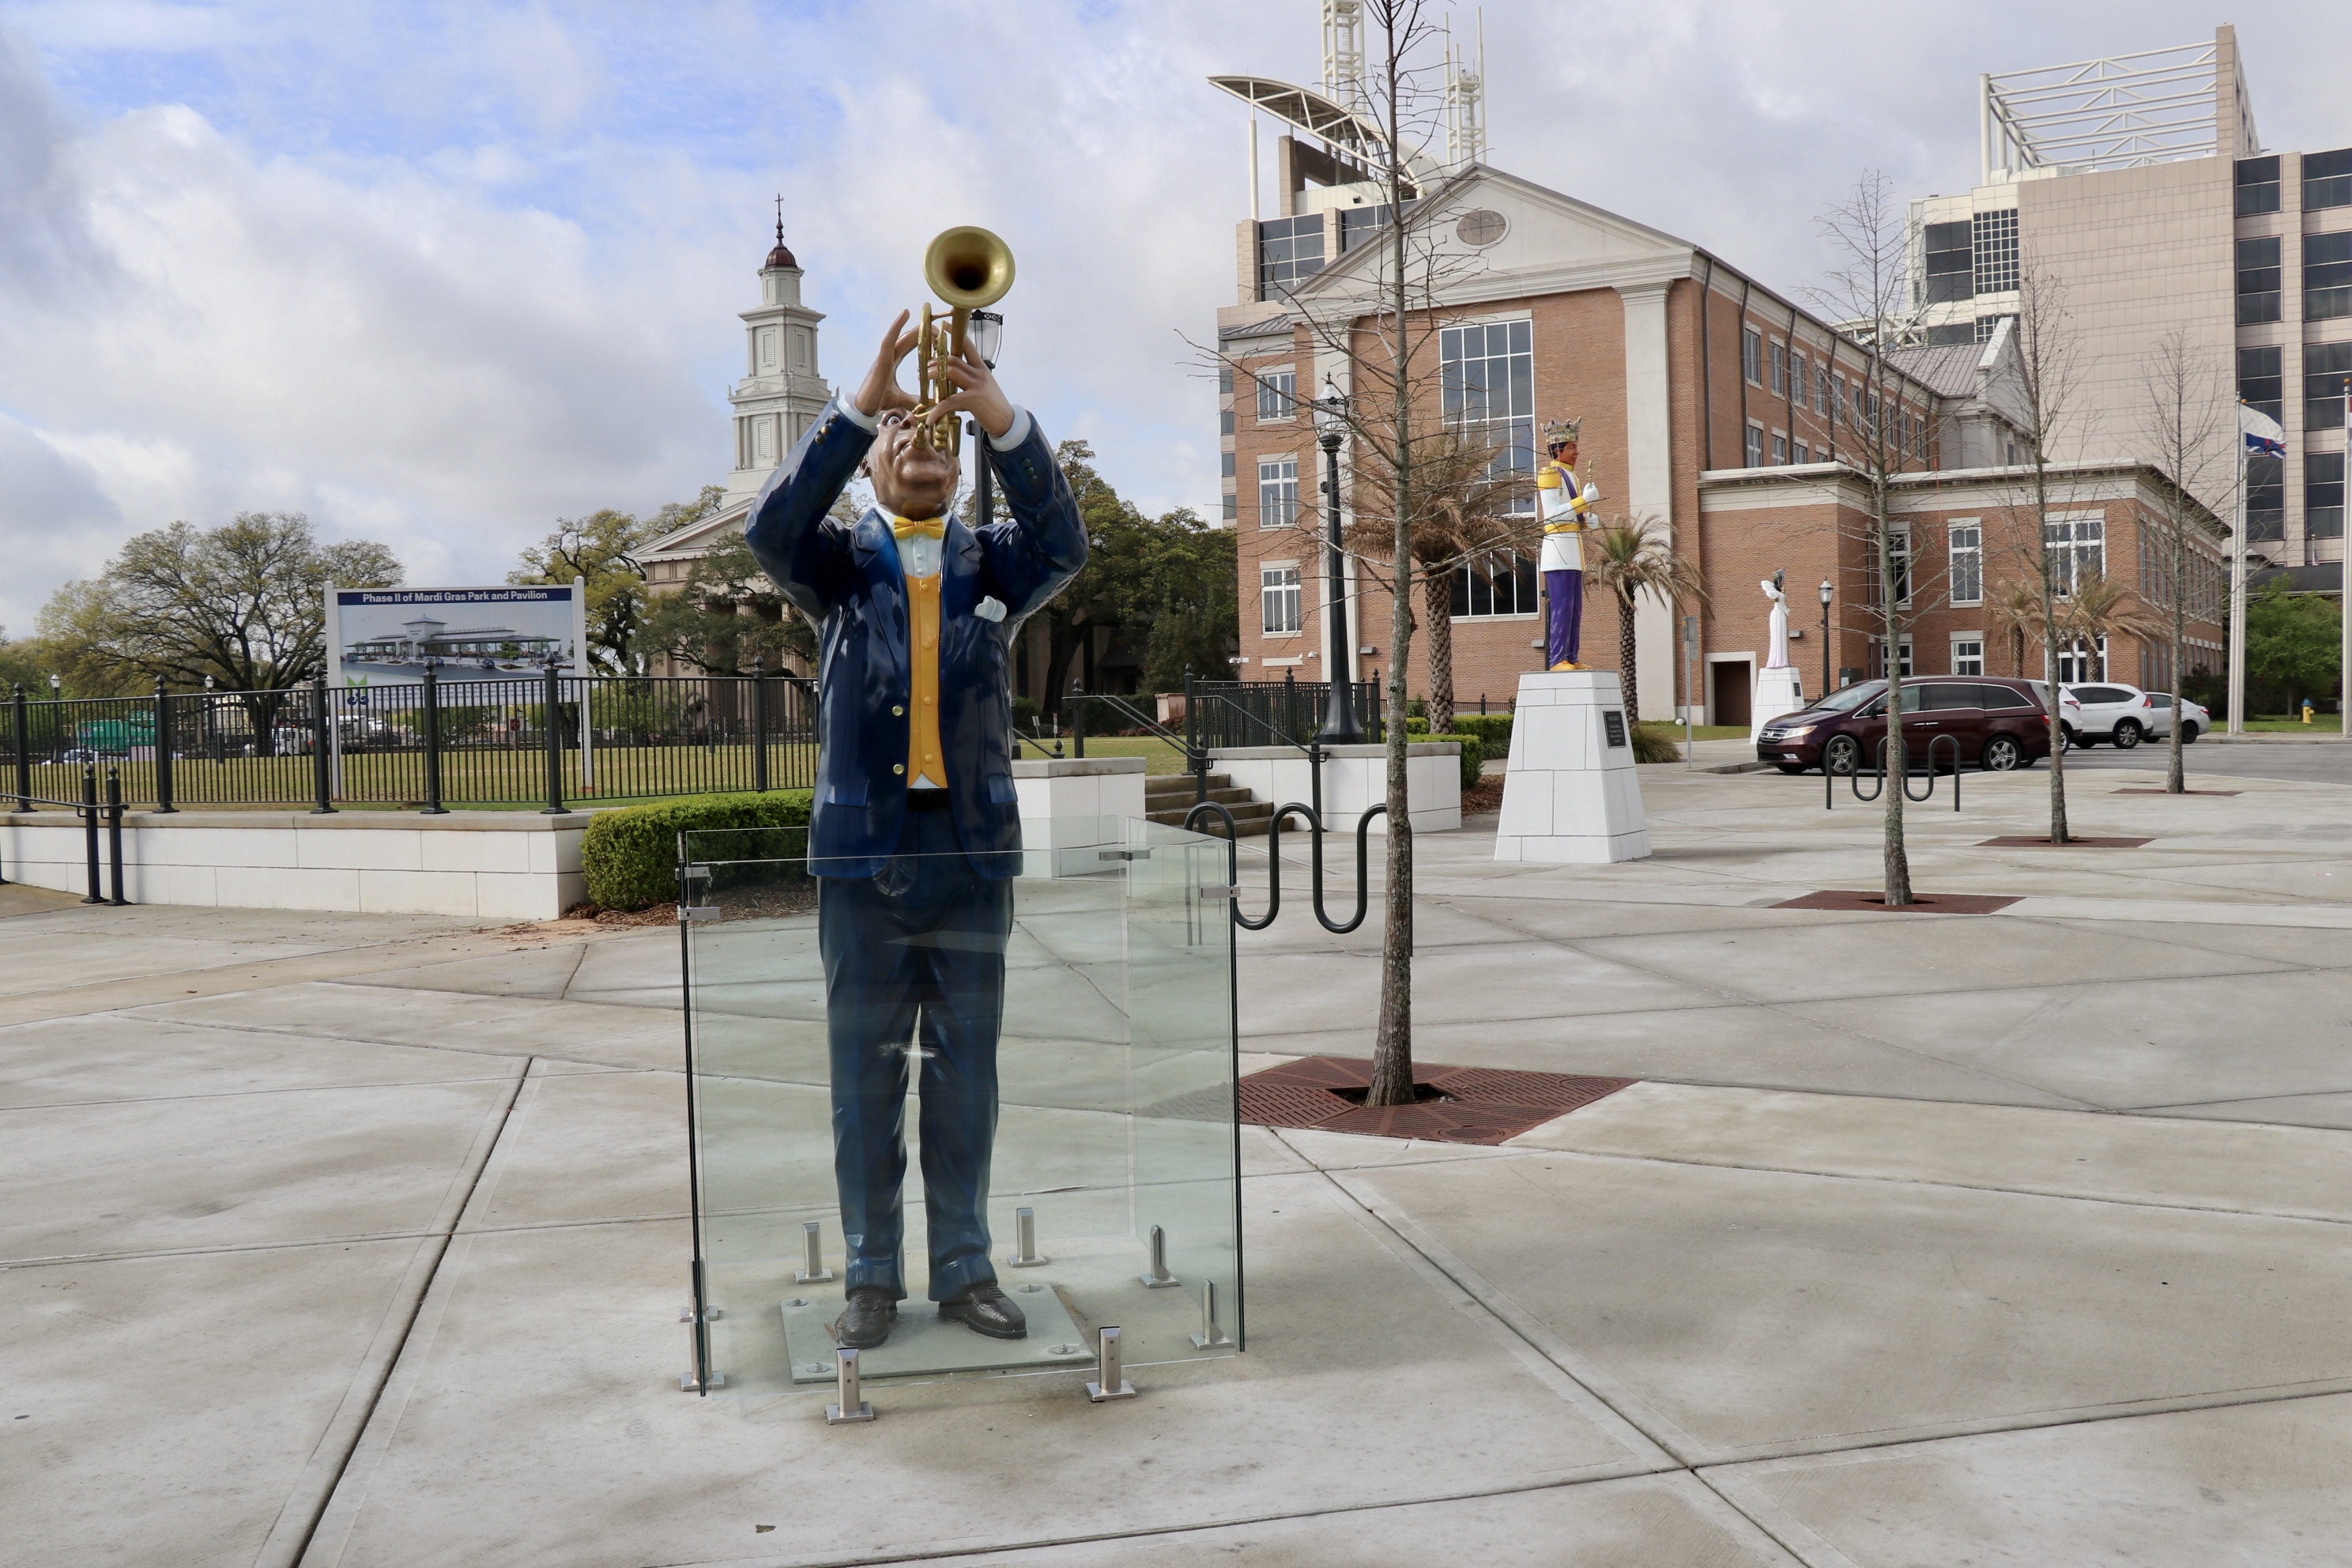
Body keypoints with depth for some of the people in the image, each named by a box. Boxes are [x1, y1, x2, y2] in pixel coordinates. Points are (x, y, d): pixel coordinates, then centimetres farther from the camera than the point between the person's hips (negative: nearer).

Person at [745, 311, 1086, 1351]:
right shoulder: (840, 563, 6)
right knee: (865, 1078, 6)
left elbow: (1061, 543, -12)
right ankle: (871, 1276, 17)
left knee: (966, 1077, 8)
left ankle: (964, 1271, 18)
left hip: (973, 855, 1)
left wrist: (1002, 419, -26)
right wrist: (861, 403, -24)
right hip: (864, 856, -1)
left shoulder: (991, 565, 9)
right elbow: (772, 529, -15)